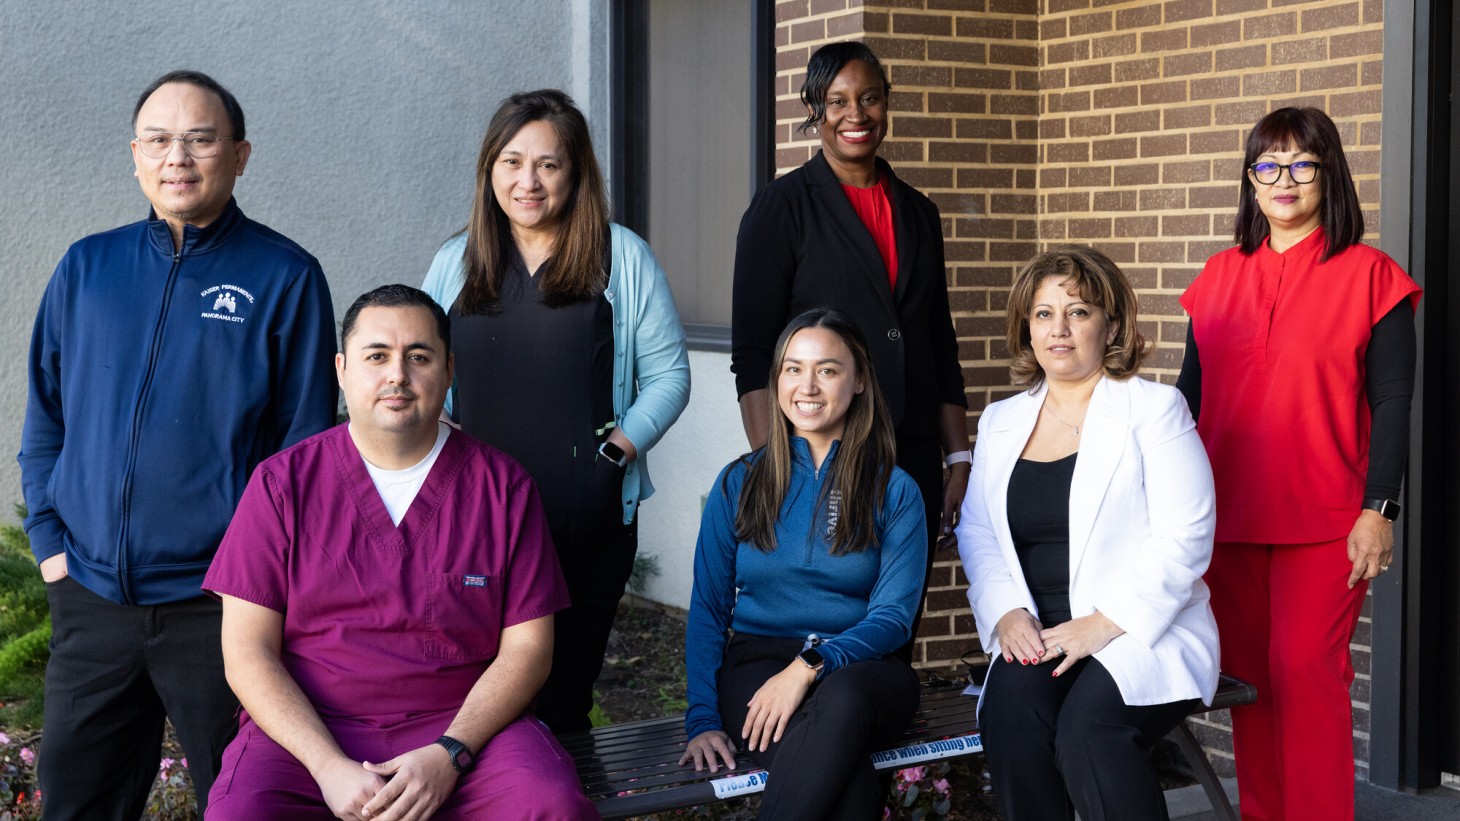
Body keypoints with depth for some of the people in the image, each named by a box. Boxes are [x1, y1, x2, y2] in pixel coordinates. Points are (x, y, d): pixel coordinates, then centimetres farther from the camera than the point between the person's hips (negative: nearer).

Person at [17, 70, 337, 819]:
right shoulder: (85, 269, 8)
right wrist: (50, 543, 4)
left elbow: (306, 444, -2)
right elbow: (45, 420, 14)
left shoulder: (285, 278, -3)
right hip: (90, 594, 4)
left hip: (218, 607, -3)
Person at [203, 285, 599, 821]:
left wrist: (448, 755, -14)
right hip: (308, 730, 0)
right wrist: (329, 767, -14)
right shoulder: (283, 483, 4)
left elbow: (527, 646, 2)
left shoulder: (503, 487, 5)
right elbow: (247, 651, 0)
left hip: (468, 726, 0)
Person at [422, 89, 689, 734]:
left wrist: (621, 445, -8)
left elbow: (668, 373, 6)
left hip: (589, 525, -1)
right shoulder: (455, 263, 12)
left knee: (563, 699, 4)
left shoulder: (622, 257, 5)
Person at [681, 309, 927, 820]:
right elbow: (707, 610, 8)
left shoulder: (895, 492, 6)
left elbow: (893, 616, -2)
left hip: (860, 668, 1)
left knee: (841, 700, -40)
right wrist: (702, 718, -6)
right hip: (758, 661, 0)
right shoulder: (739, 484, 10)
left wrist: (812, 663, -20)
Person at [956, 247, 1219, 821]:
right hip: (1036, 638, 4)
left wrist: (1104, 624, -17)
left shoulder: (1155, 409, 2)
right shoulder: (1000, 422, 19)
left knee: (1088, 725, -32)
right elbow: (977, 533, 15)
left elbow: (1183, 540, -7)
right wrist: (1007, 614, -5)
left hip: (1143, 631, -3)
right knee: (1010, 712, -29)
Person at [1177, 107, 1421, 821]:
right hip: (1228, 515, 4)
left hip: (1323, 519, -4)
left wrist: (1378, 509, -11)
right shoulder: (1220, 277, 11)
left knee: (1305, 670, -10)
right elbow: (1191, 392, 16)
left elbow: (1391, 403, -3)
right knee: (1246, 677, 8)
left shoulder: (1369, 275, -1)